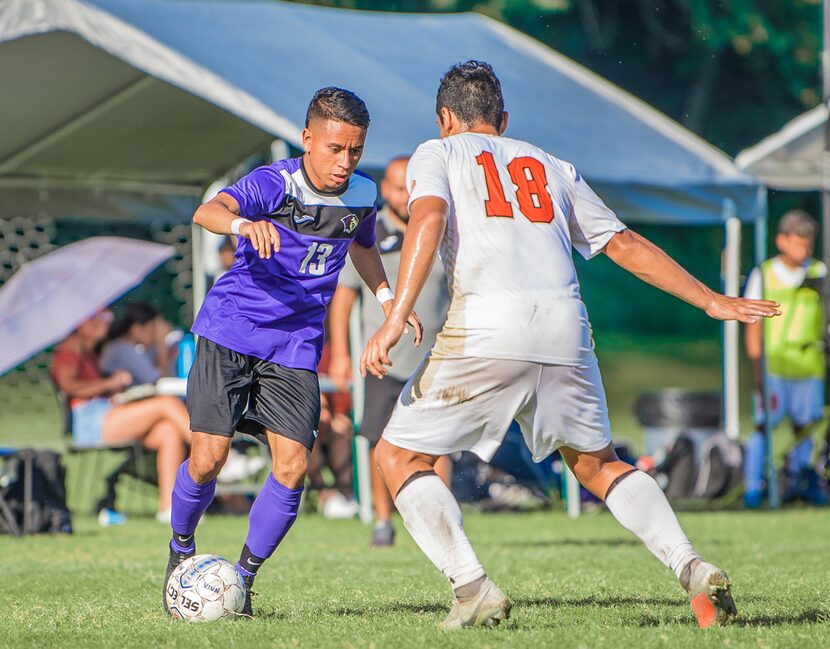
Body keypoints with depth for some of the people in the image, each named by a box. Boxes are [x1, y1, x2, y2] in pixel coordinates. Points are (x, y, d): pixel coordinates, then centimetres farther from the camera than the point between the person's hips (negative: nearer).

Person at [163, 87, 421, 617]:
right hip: (230, 332, -4)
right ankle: (182, 548, 20)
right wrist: (244, 224, -59)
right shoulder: (274, 184, -17)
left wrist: (387, 296, 10)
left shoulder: (363, 195, 1)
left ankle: (244, 578, 6)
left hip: (296, 346, 4)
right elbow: (208, 211, -37)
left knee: (293, 467, -10)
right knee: (208, 458, -9)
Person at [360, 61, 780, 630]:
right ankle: (692, 568, 1)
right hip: (565, 323, 4)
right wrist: (711, 302, 36)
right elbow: (624, 246, 29)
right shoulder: (550, 166, 29)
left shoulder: (436, 154, 17)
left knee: (399, 455, 10)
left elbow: (428, 218, -5)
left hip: (487, 325, -4)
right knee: (598, 464, 22)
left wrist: (396, 320, -14)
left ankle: (473, 589, -6)